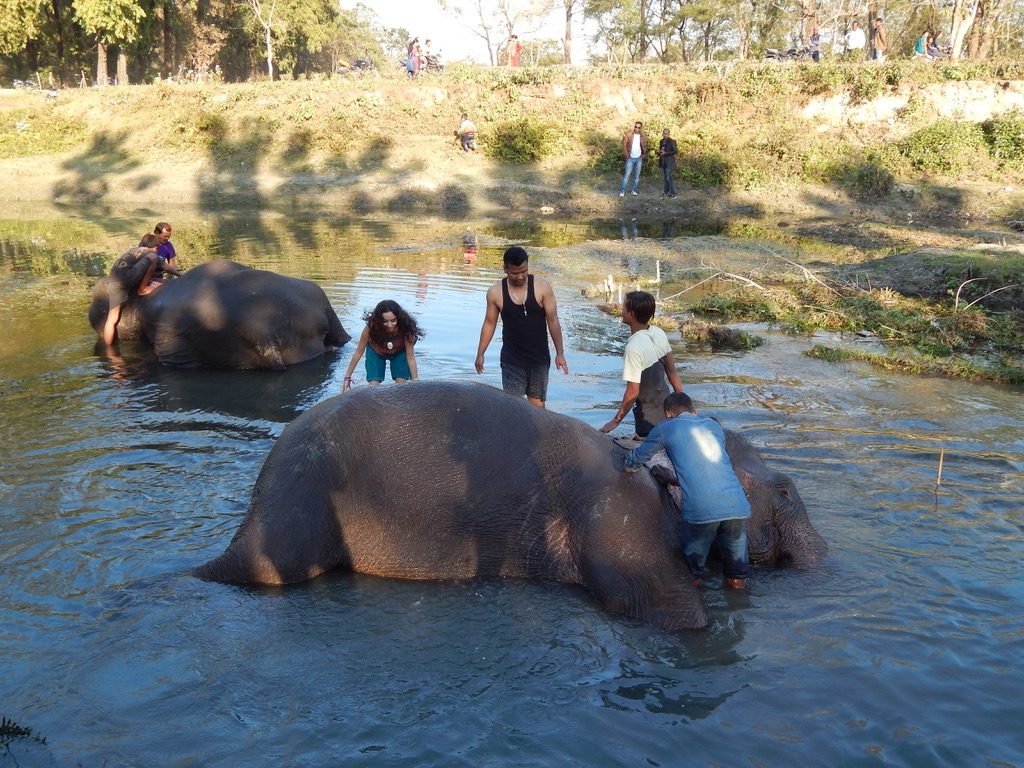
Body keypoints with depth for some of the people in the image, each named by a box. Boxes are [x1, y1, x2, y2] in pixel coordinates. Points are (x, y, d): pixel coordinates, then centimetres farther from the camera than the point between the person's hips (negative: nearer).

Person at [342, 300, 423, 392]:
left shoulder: (405, 329, -38)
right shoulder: (371, 327, -37)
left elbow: (410, 357, -27)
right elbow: (359, 352, -23)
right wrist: (347, 377, -20)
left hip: (399, 352, 0)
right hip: (376, 351, 0)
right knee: (373, 387, -11)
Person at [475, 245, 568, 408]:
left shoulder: (542, 287, -9)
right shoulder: (495, 292, -6)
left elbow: (553, 321, -4)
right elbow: (490, 323, 5)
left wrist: (559, 353, -5)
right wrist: (480, 354, 5)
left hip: (539, 359, 0)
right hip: (511, 361, 0)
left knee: (538, 405, 8)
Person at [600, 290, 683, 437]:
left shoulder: (634, 347, -26)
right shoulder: (659, 333, -3)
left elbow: (633, 391, -23)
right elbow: (672, 371, 5)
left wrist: (616, 420, -13)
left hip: (649, 416, -8)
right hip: (666, 406, 8)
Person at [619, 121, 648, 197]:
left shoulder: (643, 137, 4)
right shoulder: (628, 135, -2)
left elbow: (645, 147, 13)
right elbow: (624, 145, -2)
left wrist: (643, 155, -1)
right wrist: (626, 154, -9)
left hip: (639, 158, 3)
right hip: (630, 158, -2)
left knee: (637, 176, 6)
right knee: (627, 175, -8)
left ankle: (634, 190, 14)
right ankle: (622, 191, -8)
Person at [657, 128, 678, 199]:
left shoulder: (672, 141, -7)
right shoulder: (661, 141, 13)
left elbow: (675, 150, -12)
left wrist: (666, 153, -17)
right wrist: (659, 152, 0)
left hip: (670, 162, -7)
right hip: (663, 162, 7)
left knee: (669, 178, -10)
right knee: (665, 178, 9)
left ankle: (672, 193, -8)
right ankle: (666, 192, 14)